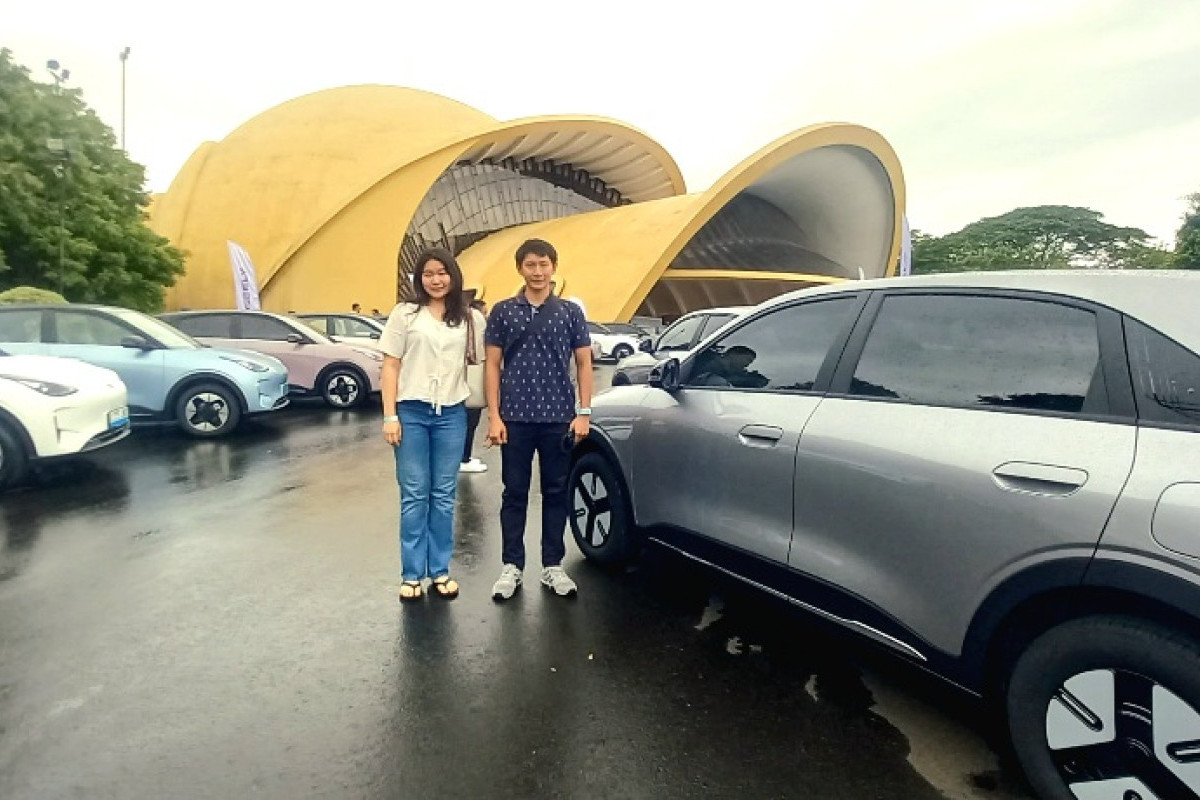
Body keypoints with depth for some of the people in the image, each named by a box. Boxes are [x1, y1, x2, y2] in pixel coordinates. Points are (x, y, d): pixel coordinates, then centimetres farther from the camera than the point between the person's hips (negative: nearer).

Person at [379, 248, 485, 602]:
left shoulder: (470, 318, 7)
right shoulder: (404, 314, 3)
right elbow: (390, 367, 2)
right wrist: (390, 416, -5)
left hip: (451, 413, 1)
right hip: (412, 411, -1)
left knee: (444, 495, 8)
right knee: (414, 495, 4)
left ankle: (440, 571, 18)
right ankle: (412, 574, 14)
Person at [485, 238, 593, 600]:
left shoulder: (570, 312, 5)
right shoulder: (503, 311, 3)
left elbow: (584, 364, 6)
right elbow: (493, 365, 3)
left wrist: (583, 412, -3)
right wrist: (494, 415, -5)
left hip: (559, 418, 1)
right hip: (516, 418, 0)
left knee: (556, 492, 9)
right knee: (515, 493, 8)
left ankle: (553, 566, 21)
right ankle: (511, 566, 19)